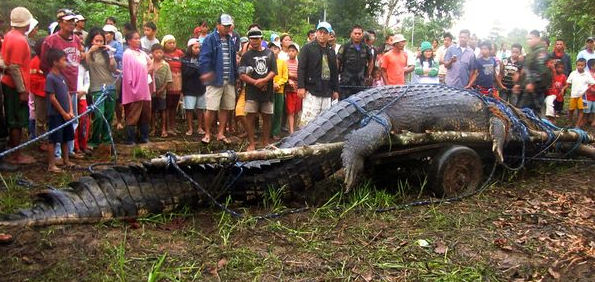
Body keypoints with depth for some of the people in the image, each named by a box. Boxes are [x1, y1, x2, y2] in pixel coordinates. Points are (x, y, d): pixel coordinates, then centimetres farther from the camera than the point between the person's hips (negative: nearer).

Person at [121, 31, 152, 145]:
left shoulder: (142, 53, 12)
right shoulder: (128, 54, -10)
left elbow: (150, 65, 24)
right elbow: (127, 72, -15)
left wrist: (145, 73, 8)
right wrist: (132, 87, -19)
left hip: (144, 90, 8)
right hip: (134, 90, -8)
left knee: (145, 115, 13)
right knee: (132, 116, -3)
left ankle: (145, 137, 22)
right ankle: (130, 140, 2)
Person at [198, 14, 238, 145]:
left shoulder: (230, 40, 15)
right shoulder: (210, 39, -5)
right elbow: (204, 58, -14)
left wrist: (236, 76, 19)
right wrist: (205, 72, -29)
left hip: (229, 80, 6)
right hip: (215, 79, -6)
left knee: (226, 108, 9)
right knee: (211, 108, -6)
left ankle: (221, 133, 20)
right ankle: (207, 134, 9)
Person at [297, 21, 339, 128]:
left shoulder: (331, 51, 18)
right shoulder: (308, 48, 1)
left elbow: (335, 72, 21)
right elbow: (301, 68, -6)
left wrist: (335, 90, 17)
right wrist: (300, 87, -14)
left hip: (327, 92, 6)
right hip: (311, 91, -6)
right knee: (308, 118, -12)